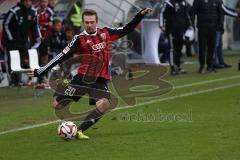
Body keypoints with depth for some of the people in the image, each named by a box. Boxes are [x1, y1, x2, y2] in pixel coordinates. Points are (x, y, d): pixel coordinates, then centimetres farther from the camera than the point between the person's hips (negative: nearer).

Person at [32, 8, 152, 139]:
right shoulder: (79, 39, -5)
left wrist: (140, 15, 12)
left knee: (105, 104, -27)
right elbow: (62, 56, -7)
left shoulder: (106, 33, 7)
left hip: (99, 80, 2)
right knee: (57, 104, -6)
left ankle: (80, 131, -18)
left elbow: (126, 29, 16)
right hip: (82, 78, -2)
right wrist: (41, 71, -11)